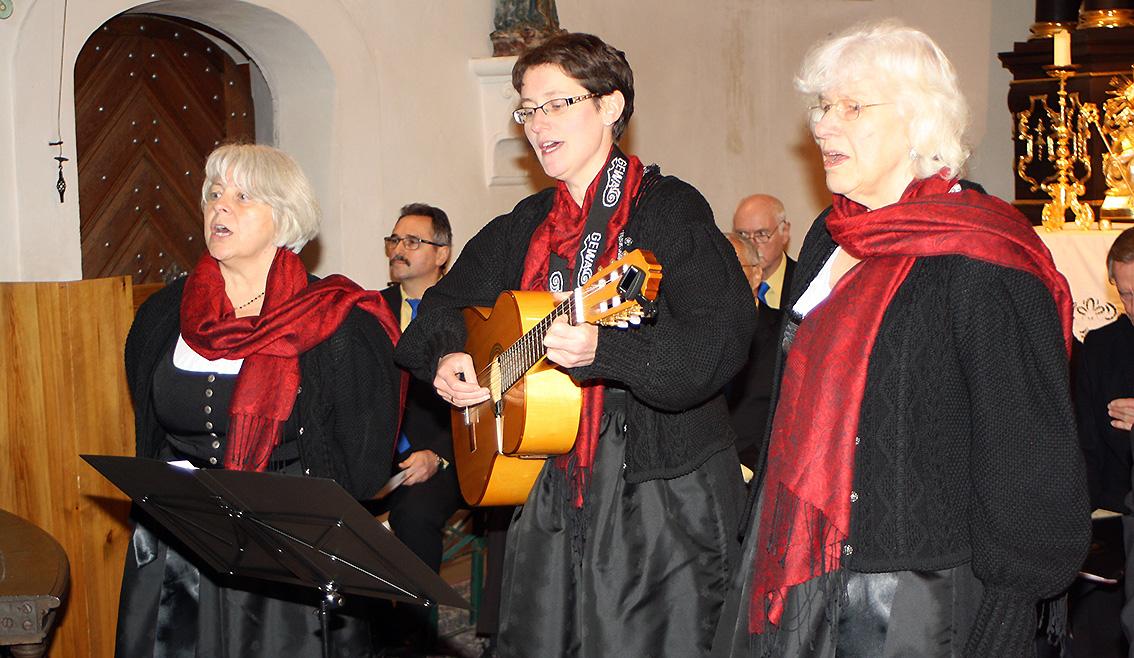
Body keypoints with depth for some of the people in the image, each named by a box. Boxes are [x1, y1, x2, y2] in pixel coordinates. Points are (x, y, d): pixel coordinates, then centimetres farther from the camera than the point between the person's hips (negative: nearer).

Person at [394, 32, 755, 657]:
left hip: (659, 493, -6)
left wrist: (603, 350, -34)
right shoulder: (524, 226, 13)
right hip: (547, 493, 6)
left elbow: (719, 342, -20)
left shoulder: (670, 209, -8)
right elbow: (442, 307, 23)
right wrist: (444, 358, 1)